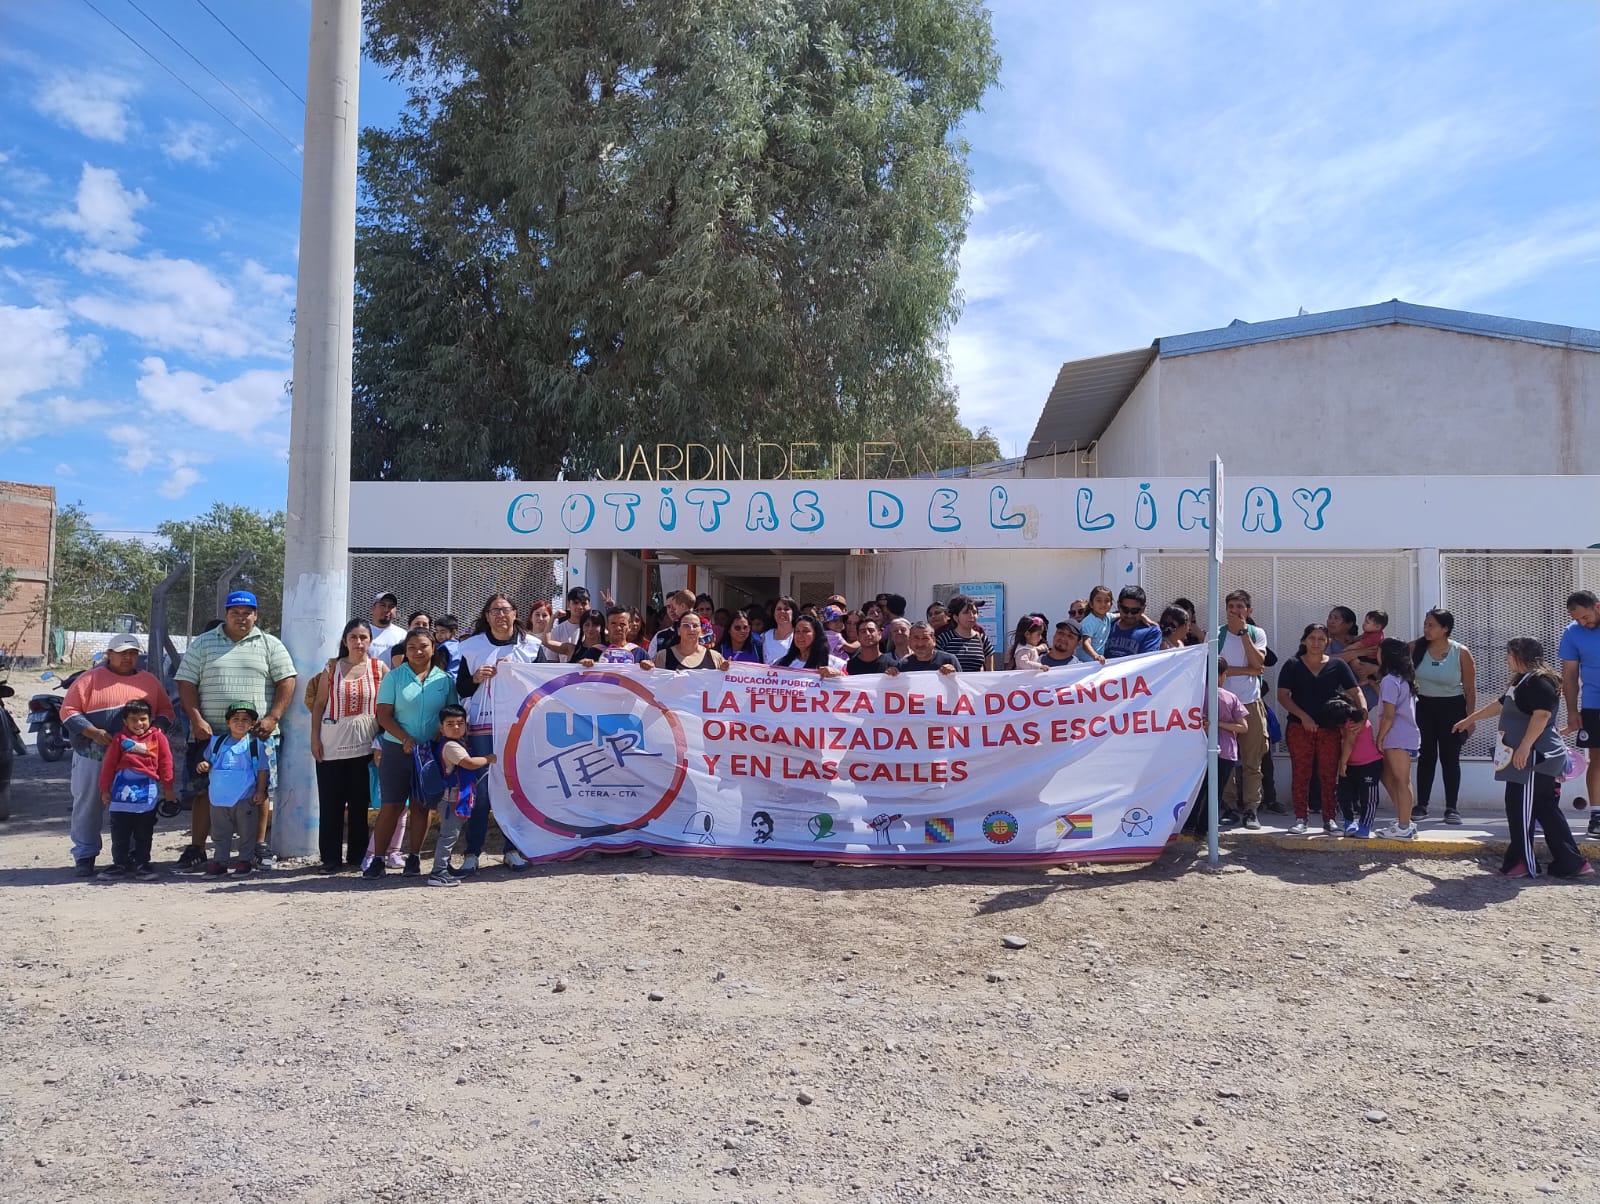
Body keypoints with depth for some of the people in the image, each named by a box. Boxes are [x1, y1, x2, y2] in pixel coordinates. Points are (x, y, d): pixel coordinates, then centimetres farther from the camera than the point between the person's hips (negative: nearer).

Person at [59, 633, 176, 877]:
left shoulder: (149, 681, 13)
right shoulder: (89, 679, 3)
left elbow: (165, 711, 14)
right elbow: (69, 711, -1)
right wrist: (92, 732, -15)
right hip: (93, 757, -2)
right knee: (88, 807, 3)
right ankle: (84, 856, 14)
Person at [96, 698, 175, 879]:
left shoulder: (158, 738, 4)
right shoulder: (120, 739, 3)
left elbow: (165, 763, 5)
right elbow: (109, 764, 5)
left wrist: (167, 787, 4)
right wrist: (105, 788, 4)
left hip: (148, 789, 0)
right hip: (123, 788, 0)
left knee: (143, 832, 7)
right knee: (120, 831, 7)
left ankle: (141, 864, 15)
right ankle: (120, 863, 17)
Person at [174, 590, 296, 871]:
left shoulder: (270, 645, 8)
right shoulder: (202, 644, 10)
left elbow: (286, 682, 2)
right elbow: (186, 683, 5)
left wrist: (273, 718, -9)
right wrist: (197, 720, -7)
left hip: (258, 735, 0)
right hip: (210, 733, 1)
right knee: (204, 790, 3)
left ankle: (259, 846, 11)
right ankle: (196, 848, 11)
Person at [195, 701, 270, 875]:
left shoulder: (256, 744, -3)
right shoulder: (217, 742, 6)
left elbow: (262, 769, -1)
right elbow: (207, 759, 17)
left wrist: (260, 791, -6)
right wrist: (203, 765, -7)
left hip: (245, 798, -3)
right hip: (219, 797, 3)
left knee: (246, 831, 4)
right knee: (220, 833, 10)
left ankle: (244, 860, 14)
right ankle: (219, 861, 19)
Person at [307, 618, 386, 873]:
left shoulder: (380, 669, 2)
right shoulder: (332, 668, 5)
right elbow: (319, 704, 6)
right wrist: (315, 737, -1)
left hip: (363, 744, 0)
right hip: (331, 744, 1)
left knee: (360, 803, 5)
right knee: (331, 803, 2)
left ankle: (356, 857, 14)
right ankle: (331, 858, 10)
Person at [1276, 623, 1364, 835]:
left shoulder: (1337, 666, 7)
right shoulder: (1293, 665, 4)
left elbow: (1355, 691, 1)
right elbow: (1283, 696, -2)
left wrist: (1362, 708, -19)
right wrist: (1303, 716, -13)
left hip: (1330, 729, 1)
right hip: (1299, 728, -1)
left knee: (1329, 776, 4)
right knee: (1301, 774, 3)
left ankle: (1329, 819, 12)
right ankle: (1300, 818, 9)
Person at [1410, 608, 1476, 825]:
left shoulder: (1461, 653, -9)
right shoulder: (1416, 649, -5)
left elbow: (1470, 689, -5)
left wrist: (1470, 718, -6)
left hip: (1452, 708, -2)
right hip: (1425, 707, 2)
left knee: (1450, 758, 2)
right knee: (1426, 756, 7)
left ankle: (1452, 807, 8)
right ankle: (1422, 805, 11)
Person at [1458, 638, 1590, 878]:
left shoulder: (1539, 681, -14)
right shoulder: (1522, 681, 19)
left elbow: (1542, 715, -25)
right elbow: (1500, 705, 32)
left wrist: (1524, 747, -28)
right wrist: (1470, 719, 41)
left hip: (1535, 759, -10)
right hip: (1528, 759, 10)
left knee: (1522, 810, -5)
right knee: (1547, 812, 10)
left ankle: (1523, 863, 2)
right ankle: (1570, 863, 12)